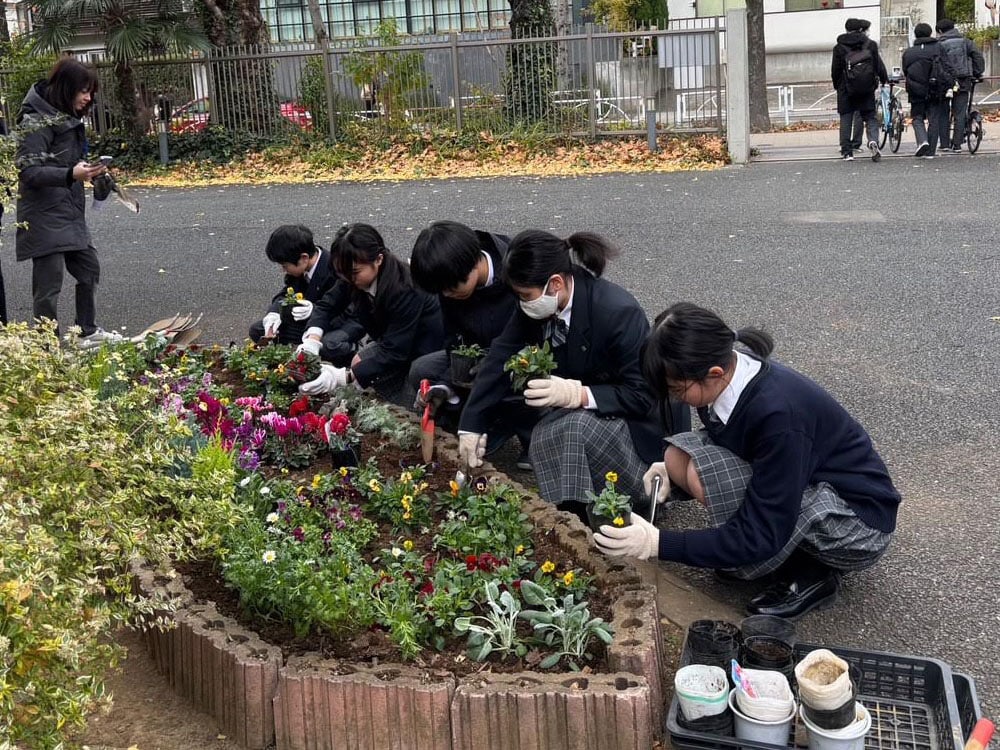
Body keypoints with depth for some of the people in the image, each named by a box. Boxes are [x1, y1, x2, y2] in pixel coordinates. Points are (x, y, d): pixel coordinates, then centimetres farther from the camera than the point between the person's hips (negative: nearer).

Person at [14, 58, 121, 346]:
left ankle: (87, 331, 34)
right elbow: (28, 170, -22)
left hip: (70, 214, 10)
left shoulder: (67, 117, 12)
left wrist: (88, 170, 8)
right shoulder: (38, 120, -16)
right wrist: (71, 174, -35)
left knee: (89, 268, 19)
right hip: (45, 218, -10)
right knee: (49, 284, -4)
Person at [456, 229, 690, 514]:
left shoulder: (619, 312, -30)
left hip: (641, 421, -6)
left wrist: (578, 394, -38)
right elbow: (502, 357, -5)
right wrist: (472, 425, -10)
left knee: (577, 428, -34)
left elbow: (644, 395, -26)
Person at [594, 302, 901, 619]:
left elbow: (760, 538, -30)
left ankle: (813, 572, -8)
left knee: (704, 474, -28)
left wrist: (659, 543, -31)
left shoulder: (779, 414, -34)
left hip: (861, 525, -8)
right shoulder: (730, 373, -10)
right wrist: (675, 468, -5)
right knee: (679, 458, -11)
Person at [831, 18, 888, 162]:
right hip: (867, 88, 1)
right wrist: (884, 80, 16)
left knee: (846, 119, 6)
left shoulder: (839, 47, 0)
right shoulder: (871, 44, 2)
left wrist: (837, 85, 15)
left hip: (846, 89, -1)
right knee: (870, 117, 7)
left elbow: (835, 70, 2)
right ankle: (873, 140, -19)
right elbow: (879, 65, 2)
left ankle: (846, 151, 2)